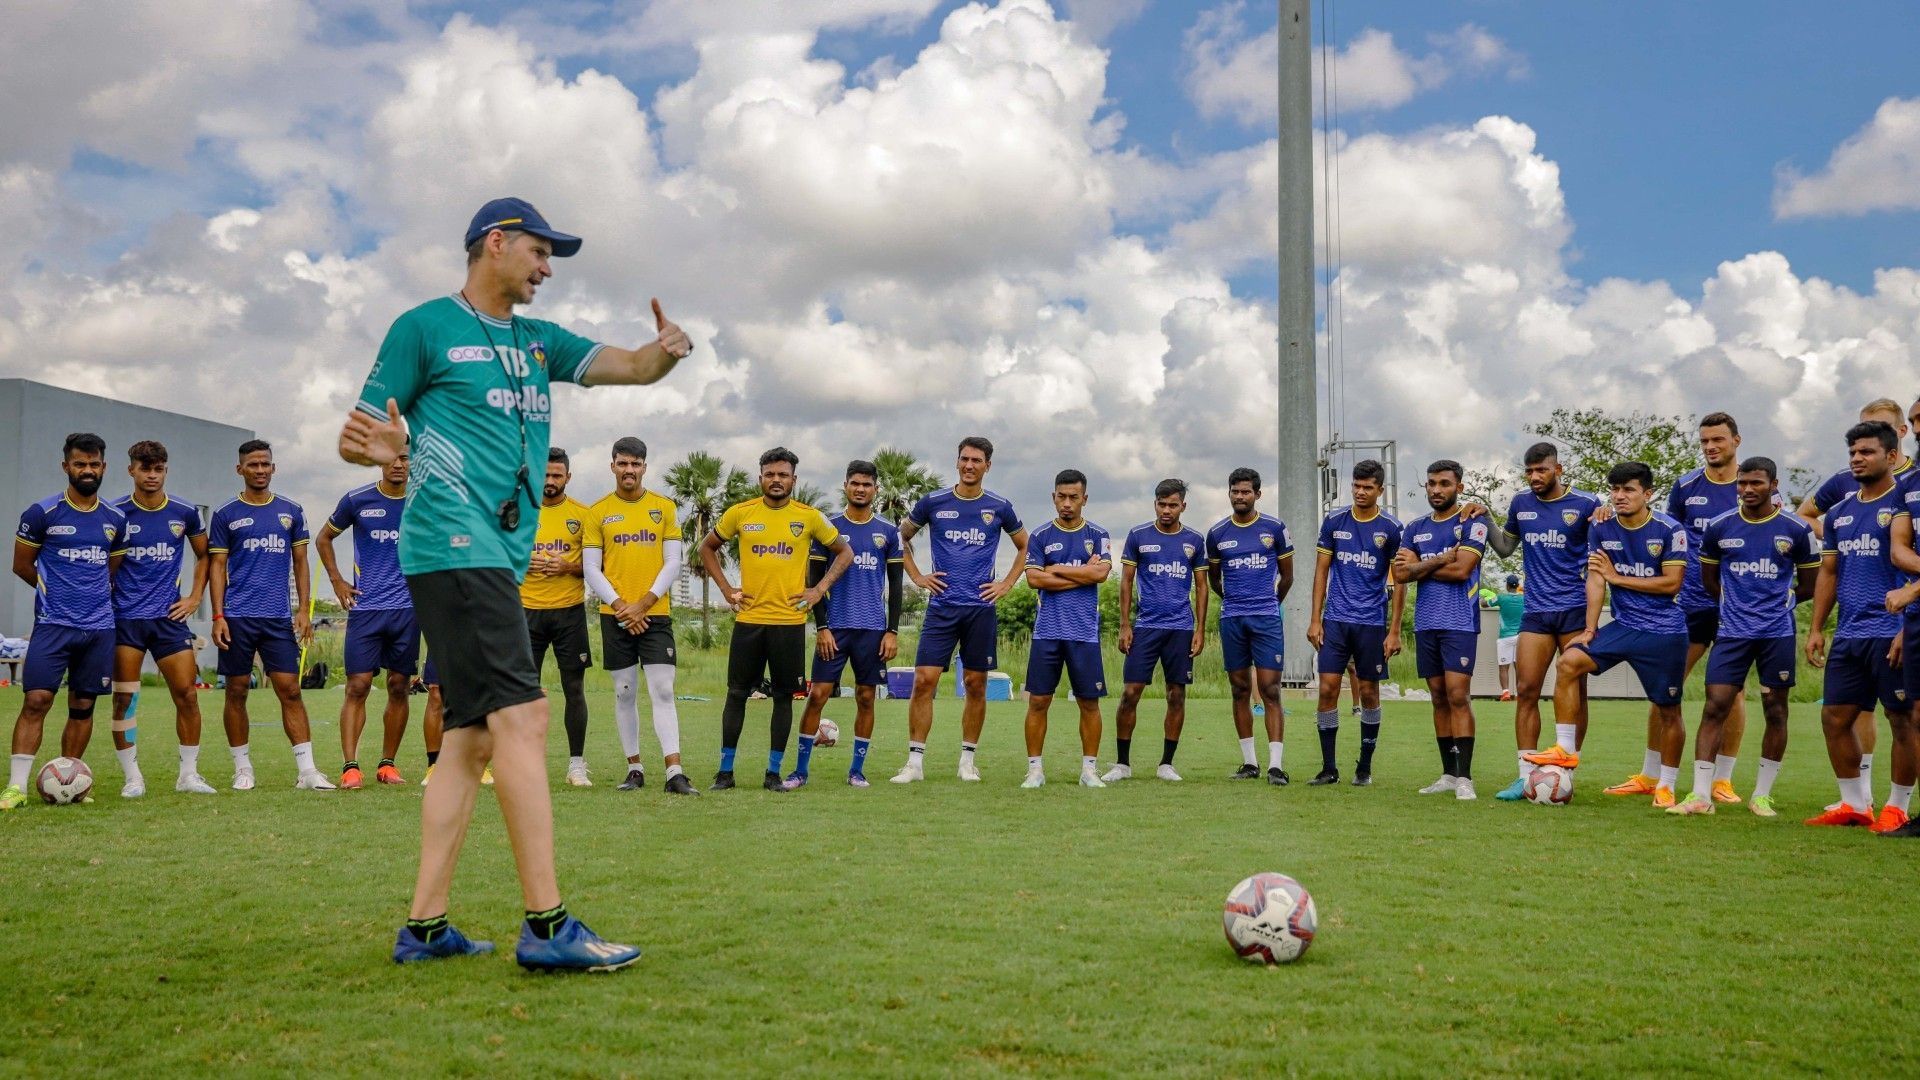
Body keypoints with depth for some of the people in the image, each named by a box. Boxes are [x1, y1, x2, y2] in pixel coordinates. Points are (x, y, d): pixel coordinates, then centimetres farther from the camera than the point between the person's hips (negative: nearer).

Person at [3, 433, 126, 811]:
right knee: (36, 700, -10)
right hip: (53, 624, -4)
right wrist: (58, 591, 12)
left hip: (99, 627, 4)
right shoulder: (42, 513, -3)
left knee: (83, 706, 6)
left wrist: (91, 593, 9)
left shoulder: (115, 519, 8)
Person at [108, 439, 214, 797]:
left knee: (187, 694, -2)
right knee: (124, 698, -2)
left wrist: (195, 597, 8)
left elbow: (204, 555, 17)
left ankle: (189, 773, 9)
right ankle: (133, 777, 8)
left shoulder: (186, 512, 3)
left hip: (169, 616, 1)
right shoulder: (115, 513, -2)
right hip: (124, 617, -1)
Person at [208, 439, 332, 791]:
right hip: (237, 616, -1)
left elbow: (300, 563, 12)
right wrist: (218, 616, -5)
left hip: (279, 617, 1)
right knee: (237, 691, 4)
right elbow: (217, 567, 3)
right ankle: (242, 768, 15)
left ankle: (307, 770, -5)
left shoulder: (291, 511, 9)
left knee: (290, 690, -4)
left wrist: (303, 609, 2)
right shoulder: (226, 515, 4)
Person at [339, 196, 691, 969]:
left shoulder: (538, 341, 20)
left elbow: (632, 367, 12)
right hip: (454, 545, -8)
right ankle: (546, 926, -18)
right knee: (521, 715, -17)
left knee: (472, 734, 7)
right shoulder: (425, 327, 0)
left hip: (499, 557, 8)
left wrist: (666, 351, -11)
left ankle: (424, 925, 12)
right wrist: (377, 448, -24)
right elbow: (355, 437, -1)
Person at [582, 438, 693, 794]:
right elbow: (592, 569, 2)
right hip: (615, 616, 1)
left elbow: (672, 564, 2)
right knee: (624, 693, 6)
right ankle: (635, 769, 14)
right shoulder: (598, 512, 5)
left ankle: (675, 773, -12)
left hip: (656, 614, -1)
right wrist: (621, 605, -10)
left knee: (662, 690, -8)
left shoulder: (664, 507, 5)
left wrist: (643, 604, -9)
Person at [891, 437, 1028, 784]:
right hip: (942, 606, -1)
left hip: (981, 608, 1)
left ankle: (968, 759, 16)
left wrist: (1006, 584, 8)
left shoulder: (999, 508, 5)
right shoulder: (933, 503, 3)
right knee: (924, 680, -8)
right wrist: (917, 576, 7)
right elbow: (902, 537, 17)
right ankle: (915, 762, -3)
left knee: (975, 685, 5)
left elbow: (1025, 547, 18)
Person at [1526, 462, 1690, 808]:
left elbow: (1672, 583, -12)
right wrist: (1590, 630, -5)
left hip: (1665, 632, -3)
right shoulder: (1601, 529, 1)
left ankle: (1665, 786, 19)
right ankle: (1565, 750, -12)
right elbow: (1595, 580, 0)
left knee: (1669, 710, 3)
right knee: (1569, 662, -18)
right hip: (1624, 625, 3)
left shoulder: (1670, 530, -10)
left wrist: (1617, 577, -11)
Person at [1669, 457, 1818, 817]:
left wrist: (1775, 602, 12)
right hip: (1732, 632, 1)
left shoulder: (1796, 530, -1)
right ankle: (1701, 795, -4)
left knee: (1775, 711, 5)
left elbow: (1809, 585, 10)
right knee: (1714, 707, -6)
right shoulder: (1719, 527, 2)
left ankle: (1762, 796, 16)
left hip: (1778, 632, -1)